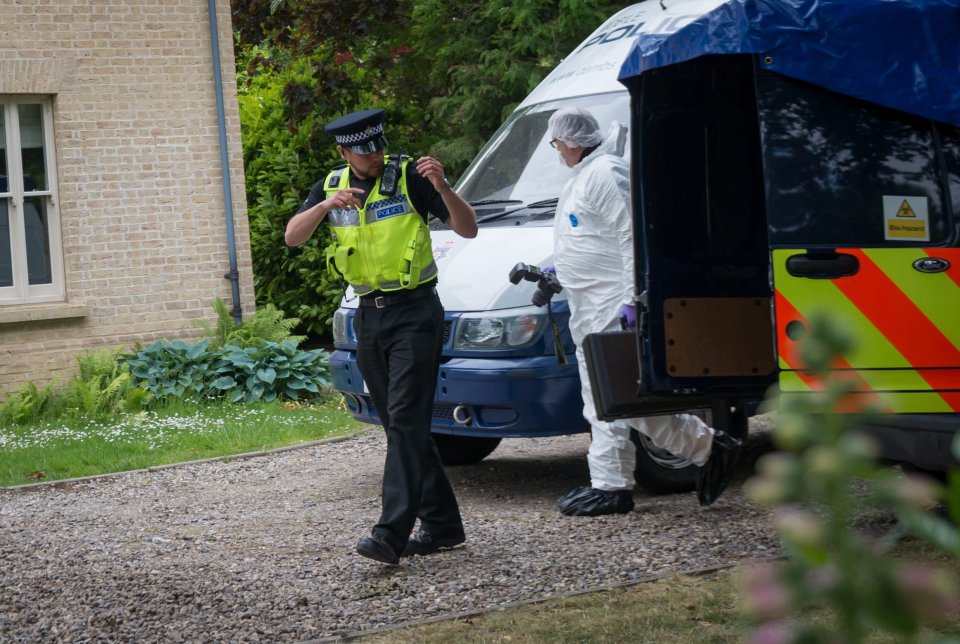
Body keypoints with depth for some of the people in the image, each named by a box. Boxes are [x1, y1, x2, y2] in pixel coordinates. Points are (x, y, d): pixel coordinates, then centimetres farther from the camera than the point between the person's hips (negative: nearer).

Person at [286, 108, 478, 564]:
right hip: (369, 316, 6)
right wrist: (326, 206, -21)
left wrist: (442, 188, -28)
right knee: (400, 425, 10)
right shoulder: (332, 186, 7)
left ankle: (391, 534, -20)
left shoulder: (409, 177, -8)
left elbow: (468, 230, -11)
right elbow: (293, 236, -4)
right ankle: (442, 525, 18)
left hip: (414, 312, -6)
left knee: (406, 421, -13)